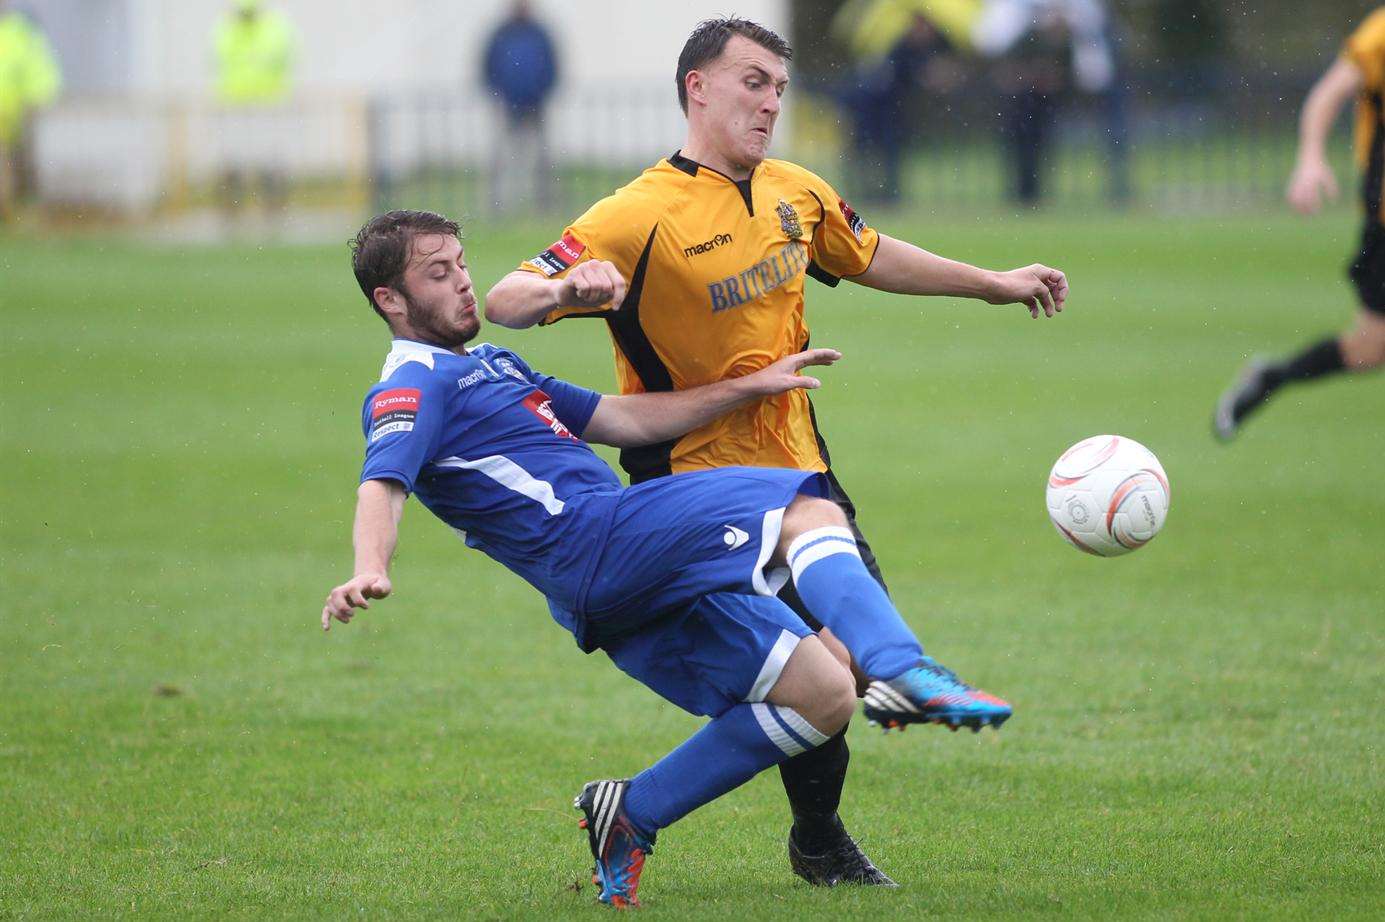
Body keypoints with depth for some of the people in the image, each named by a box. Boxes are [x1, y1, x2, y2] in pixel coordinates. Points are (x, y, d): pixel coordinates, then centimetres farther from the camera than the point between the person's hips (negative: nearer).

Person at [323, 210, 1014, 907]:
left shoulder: (489, 365, 30)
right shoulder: (412, 384, 0)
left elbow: (625, 420, 30)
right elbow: (382, 484, -19)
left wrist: (750, 387, 25)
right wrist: (370, 572, -40)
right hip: (596, 537, -10)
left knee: (824, 695, 3)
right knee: (809, 517, -23)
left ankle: (631, 814, 5)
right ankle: (903, 672, -48)